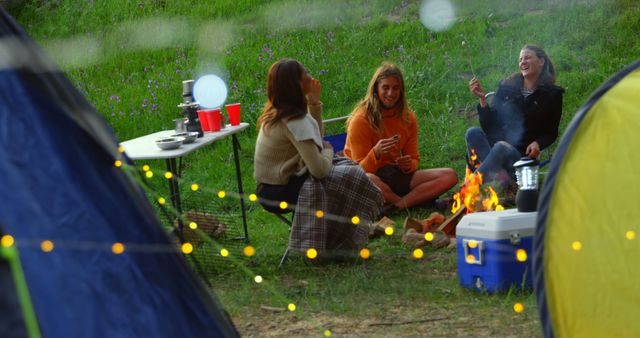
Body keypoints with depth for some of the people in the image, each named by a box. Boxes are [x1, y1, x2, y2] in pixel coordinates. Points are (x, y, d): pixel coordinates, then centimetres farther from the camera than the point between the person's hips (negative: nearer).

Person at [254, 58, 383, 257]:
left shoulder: (275, 112, 5)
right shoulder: (295, 121, -23)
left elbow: (313, 140, 16)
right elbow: (319, 169, -28)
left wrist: (314, 103, 5)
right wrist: (328, 151, -6)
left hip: (271, 186, 9)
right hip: (280, 192, -9)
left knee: (347, 167, 14)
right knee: (353, 179, -8)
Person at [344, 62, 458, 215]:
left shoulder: (408, 118, 5)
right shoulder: (360, 120, -11)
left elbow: (414, 159, 12)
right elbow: (361, 170, -13)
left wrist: (409, 164, -14)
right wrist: (376, 153, -34)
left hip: (397, 175, 6)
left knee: (450, 176, -12)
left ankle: (397, 204, -26)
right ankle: (414, 201, -18)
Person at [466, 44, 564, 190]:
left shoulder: (552, 94, 7)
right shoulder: (506, 87, 12)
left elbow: (551, 133, 10)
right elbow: (489, 125, 8)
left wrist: (537, 143, -12)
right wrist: (482, 98, -5)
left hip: (522, 155, -3)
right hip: (494, 144, 3)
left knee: (501, 147, -37)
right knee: (473, 133, -29)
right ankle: (502, 178, -48)